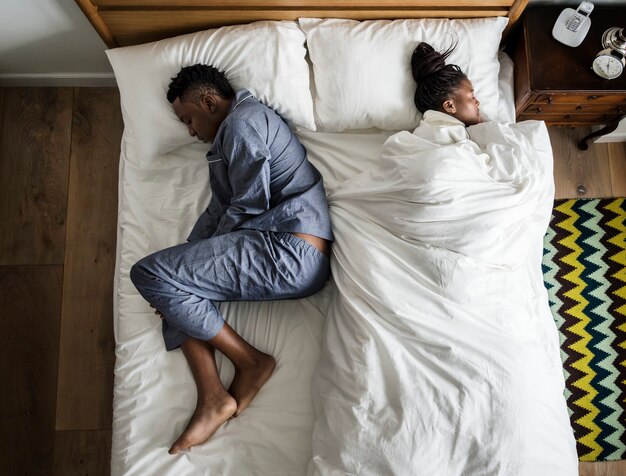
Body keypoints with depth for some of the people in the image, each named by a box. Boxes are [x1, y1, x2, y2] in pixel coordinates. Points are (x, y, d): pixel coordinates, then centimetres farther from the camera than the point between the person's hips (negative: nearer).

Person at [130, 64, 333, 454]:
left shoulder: (242, 121, -3)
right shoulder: (232, 135, 28)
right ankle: (213, 397, -1)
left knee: (148, 274, -10)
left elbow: (248, 207, -11)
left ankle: (250, 361, -2)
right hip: (293, 257, 11)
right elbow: (218, 210, 20)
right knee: (177, 282, 12)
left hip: (290, 251, -11)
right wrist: (187, 267, 8)